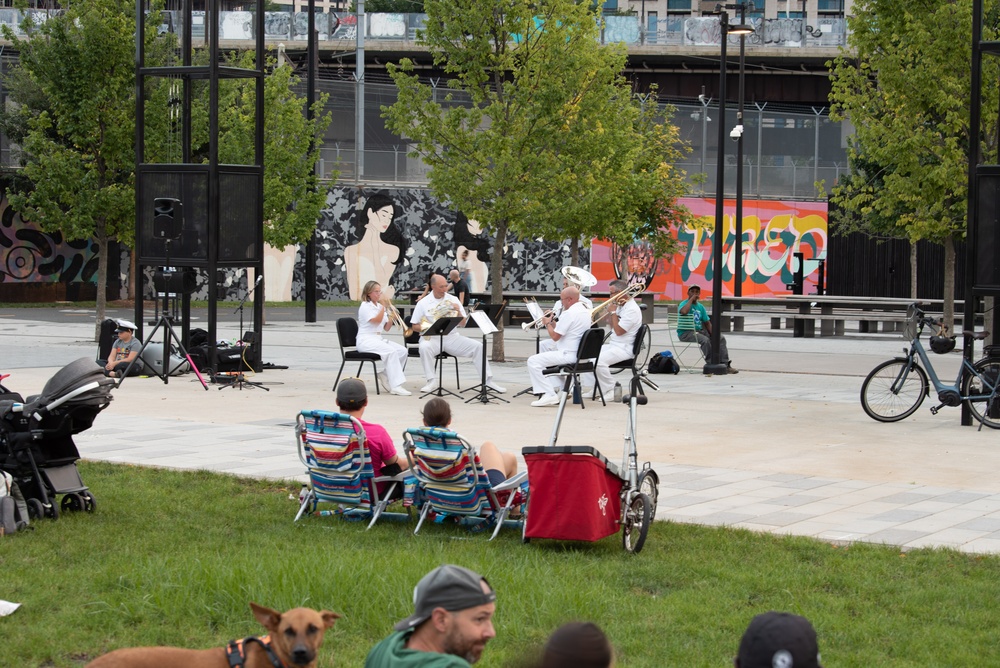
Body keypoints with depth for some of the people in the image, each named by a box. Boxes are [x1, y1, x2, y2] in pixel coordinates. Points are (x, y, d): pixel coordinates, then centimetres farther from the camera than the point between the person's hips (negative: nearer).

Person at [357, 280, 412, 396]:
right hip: (366, 340, -8)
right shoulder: (365, 306, -6)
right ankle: (395, 386, -35)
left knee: (403, 351, -12)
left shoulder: (379, 306, 17)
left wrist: (391, 319, -5)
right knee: (391, 351, -31)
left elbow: (386, 328, 14)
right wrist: (384, 306, -17)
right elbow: (377, 320, -20)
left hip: (378, 339, 8)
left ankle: (385, 375, 2)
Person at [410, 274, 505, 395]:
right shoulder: (423, 303, 2)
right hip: (432, 338, -2)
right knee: (424, 347, -37)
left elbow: (462, 324, 6)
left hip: (452, 338, 2)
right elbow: (415, 326, 1)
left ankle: (488, 380, -9)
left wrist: (458, 312, -14)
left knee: (478, 347, -15)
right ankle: (432, 381, -28)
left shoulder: (453, 300, 8)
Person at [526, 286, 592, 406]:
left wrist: (547, 323, 1)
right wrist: (552, 322, 13)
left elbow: (555, 336, -16)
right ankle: (557, 390, 23)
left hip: (568, 355, -11)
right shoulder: (585, 310, 12)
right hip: (580, 354, 11)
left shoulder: (569, 313, -19)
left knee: (533, 361, -9)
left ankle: (549, 395, -14)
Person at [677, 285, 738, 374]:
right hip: (686, 332, -8)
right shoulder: (684, 303, -6)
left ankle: (725, 365, -9)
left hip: (699, 331, 8)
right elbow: (683, 312, -32)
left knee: (721, 338, -6)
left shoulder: (700, 307, 16)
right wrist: (691, 299, -19)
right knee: (705, 340, -33)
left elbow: (707, 323, 16)